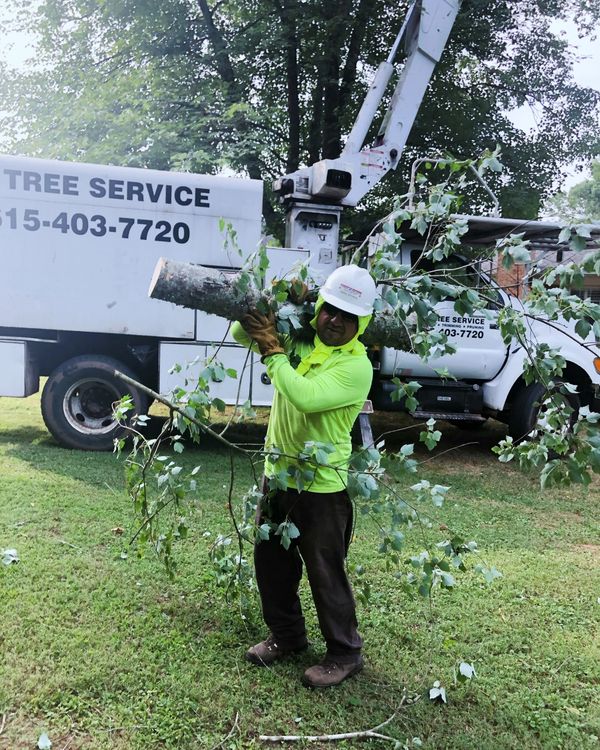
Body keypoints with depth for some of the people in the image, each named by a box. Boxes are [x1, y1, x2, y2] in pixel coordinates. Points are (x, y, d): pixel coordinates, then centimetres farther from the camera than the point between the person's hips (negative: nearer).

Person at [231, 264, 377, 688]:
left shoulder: (357, 366, -18)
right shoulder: (297, 338, 2)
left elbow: (306, 397, -32)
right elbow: (242, 332, 8)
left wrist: (273, 350, -23)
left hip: (322, 485, -7)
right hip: (278, 474, 7)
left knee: (326, 573, 5)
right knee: (271, 562, 19)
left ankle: (345, 654, 26)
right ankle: (287, 636, 40)